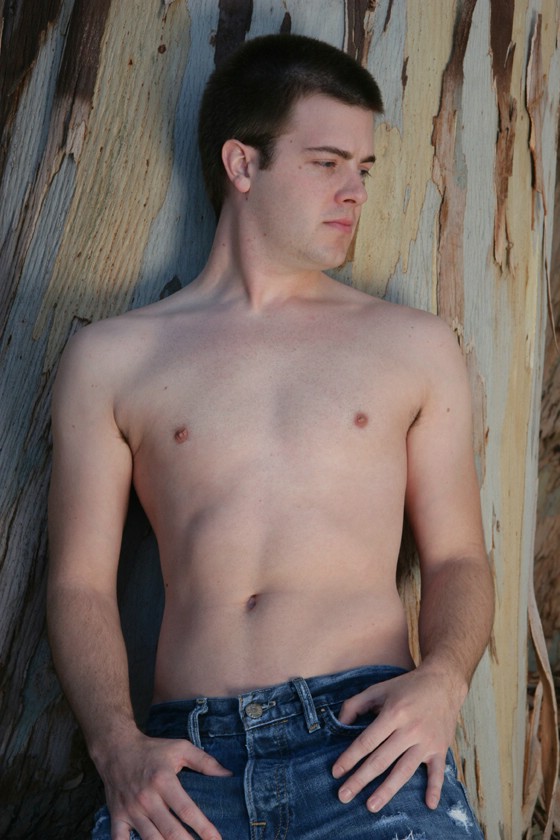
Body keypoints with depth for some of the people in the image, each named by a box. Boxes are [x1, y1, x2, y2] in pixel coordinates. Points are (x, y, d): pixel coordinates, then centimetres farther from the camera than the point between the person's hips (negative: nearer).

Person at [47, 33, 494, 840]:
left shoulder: (416, 346, 12)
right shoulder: (110, 358, 9)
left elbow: (456, 557, 11)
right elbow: (81, 582, 7)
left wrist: (442, 678, -8)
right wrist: (117, 743, -8)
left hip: (366, 738, 1)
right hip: (188, 760, 0)